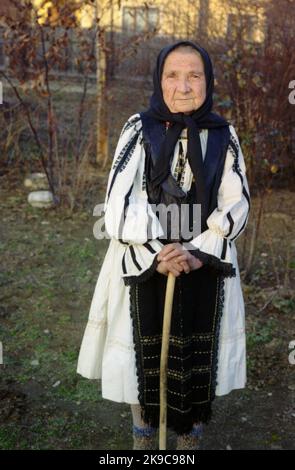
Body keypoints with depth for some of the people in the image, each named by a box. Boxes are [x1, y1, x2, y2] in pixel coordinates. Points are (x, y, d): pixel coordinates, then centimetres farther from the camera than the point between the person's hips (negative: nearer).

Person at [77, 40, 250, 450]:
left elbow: (235, 205, -3)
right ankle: (143, 434, 38)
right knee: (143, 355, 12)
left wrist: (199, 252, -17)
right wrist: (157, 255, -21)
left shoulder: (224, 136, 0)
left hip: (205, 266, 1)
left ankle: (191, 437, 36)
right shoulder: (139, 130, -4)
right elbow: (119, 204, -11)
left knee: (197, 357, 11)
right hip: (143, 266, -1)